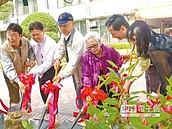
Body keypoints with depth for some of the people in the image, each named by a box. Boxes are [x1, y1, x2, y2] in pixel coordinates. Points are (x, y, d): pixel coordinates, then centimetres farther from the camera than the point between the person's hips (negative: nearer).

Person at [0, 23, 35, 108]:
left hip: (23, 72, 5)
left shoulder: (26, 41, -24)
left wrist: (31, 59, -18)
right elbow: (9, 69, -40)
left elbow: (30, 50, 2)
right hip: (11, 75, -4)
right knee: (14, 97, -5)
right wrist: (18, 82, -52)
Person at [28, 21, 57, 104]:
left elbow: (48, 62, -26)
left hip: (51, 72, -7)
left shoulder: (50, 43, -21)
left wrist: (34, 72, -31)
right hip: (41, 73, 7)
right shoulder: (33, 43, -1)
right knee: (44, 96, 15)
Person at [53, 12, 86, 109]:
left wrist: (62, 75, -26)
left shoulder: (78, 39, -28)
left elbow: (74, 62, -29)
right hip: (75, 72, 9)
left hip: (82, 71, -9)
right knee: (79, 94, 20)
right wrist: (57, 58, -3)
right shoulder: (65, 34, 0)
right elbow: (60, 47, 16)